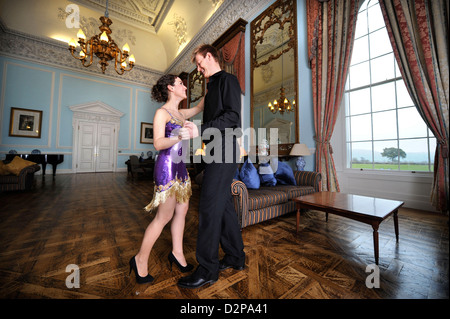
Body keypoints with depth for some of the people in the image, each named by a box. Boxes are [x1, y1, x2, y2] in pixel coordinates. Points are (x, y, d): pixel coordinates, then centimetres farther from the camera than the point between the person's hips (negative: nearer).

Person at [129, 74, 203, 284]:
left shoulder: (180, 113, 17)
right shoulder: (162, 112, -6)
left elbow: (199, 107, 30)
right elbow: (158, 143, -16)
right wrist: (179, 137, -33)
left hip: (180, 167, 9)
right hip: (167, 166, -8)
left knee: (182, 210, 10)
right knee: (164, 216, -1)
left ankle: (177, 253, 26)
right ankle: (140, 259, 19)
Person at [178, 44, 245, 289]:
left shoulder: (228, 80, 1)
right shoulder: (213, 86, 29)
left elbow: (233, 116, -14)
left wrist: (200, 130, -16)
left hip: (224, 149, -10)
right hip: (216, 150, 10)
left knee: (209, 206, -9)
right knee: (223, 203, 11)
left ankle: (208, 268, 8)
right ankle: (236, 257, 25)